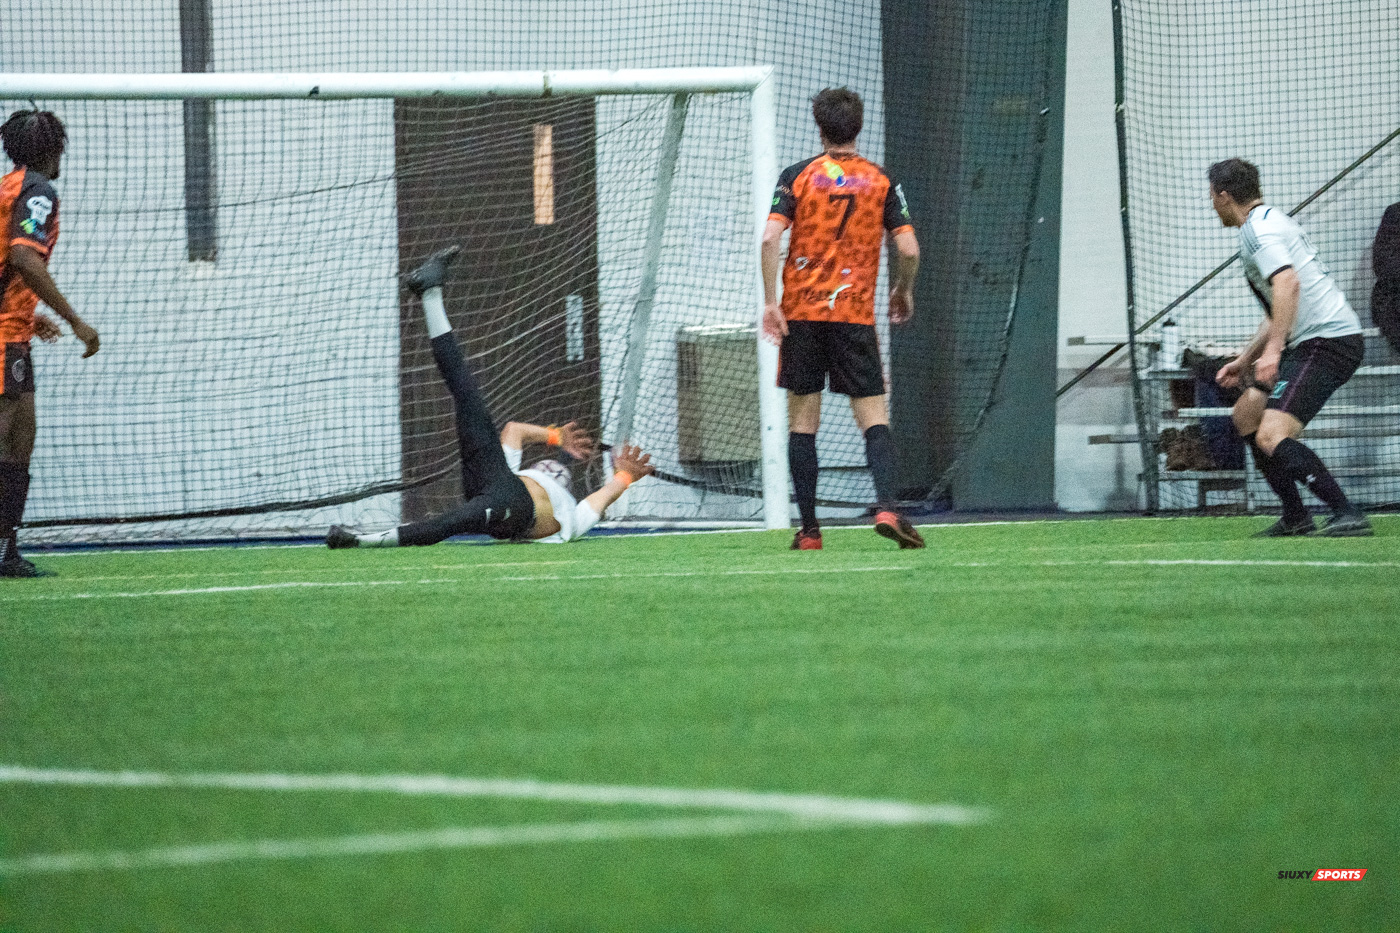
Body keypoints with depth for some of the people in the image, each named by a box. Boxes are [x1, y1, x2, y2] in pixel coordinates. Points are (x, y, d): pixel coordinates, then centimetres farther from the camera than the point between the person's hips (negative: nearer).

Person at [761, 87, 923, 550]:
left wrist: (770, 301, -7)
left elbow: (770, 237, -10)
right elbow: (908, 249, -2)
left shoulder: (797, 176, 2)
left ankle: (809, 529, 5)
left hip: (801, 310, 0)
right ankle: (886, 507, -20)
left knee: (802, 420, 6)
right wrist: (903, 293, 16)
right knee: (873, 417, 1)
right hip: (855, 315, 0)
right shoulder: (880, 182, 3)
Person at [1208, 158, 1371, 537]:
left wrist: (1274, 349, -32)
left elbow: (1288, 283, -28)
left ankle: (1347, 516, -26)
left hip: (1328, 340, -11)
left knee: (1272, 436, -22)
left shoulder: (1259, 229, -10)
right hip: (1310, 341, 11)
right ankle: (1295, 517, 19)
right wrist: (1245, 360, 35)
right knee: (1246, 414, 19)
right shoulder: (1270, 220, 23)